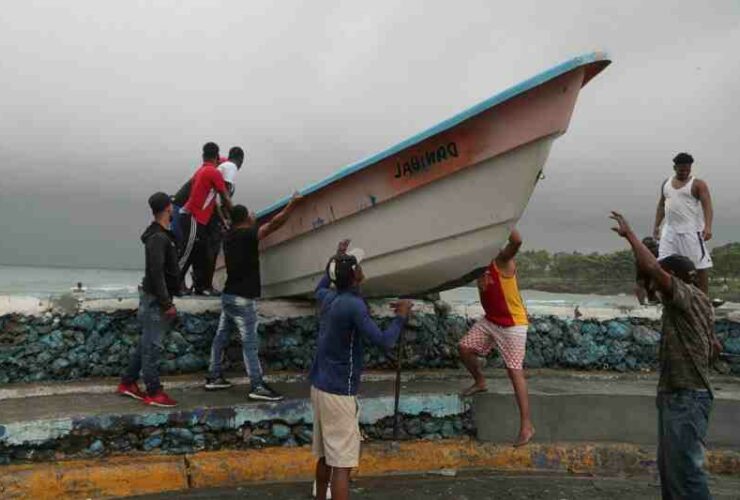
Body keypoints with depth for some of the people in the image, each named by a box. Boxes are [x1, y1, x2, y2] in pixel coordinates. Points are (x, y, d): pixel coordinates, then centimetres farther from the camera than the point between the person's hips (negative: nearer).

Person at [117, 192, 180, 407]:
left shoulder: (161, 235, 13)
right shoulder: (158, 238, -19)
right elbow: (156, 273, -25)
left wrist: (166, 301, 20)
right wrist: (167, 303, -24)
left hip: (154, 297, 10)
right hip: (155, 299, -10)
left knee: (146, 343, 16)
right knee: (152, 345, -2)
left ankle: (127, 383, 26)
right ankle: (154, 393, 6)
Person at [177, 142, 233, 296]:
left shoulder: (200, 171, 17)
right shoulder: (214, 173, -9)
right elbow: (225, 198, -3)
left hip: (197, 219, 9)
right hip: (193, 219, -9)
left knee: (201, 256, 11)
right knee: (186, 254, -6)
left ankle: (201, 286, 15)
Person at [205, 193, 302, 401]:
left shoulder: (229, 236, 8)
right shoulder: (247, 235, -16)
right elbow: (274, 224, -22)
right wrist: (292, 204, -17)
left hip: (229, 295, 9)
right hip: (242, 299, -9)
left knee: (221, 337, 14)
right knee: (250, 343, -6)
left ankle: (214, 377, 23)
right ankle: (257, 387, -2)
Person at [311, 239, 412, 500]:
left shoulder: (328, 298, 5)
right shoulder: (354, 305, -20)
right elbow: (384, 341, -21)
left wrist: (335, 259, 38)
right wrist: (401, 316, -6)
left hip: (320, 386, 9)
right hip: (339, 392, -9)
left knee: (325, 455, 20)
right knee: (342, 463, -5)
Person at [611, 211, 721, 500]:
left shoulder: (688, 296, -14)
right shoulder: (698, 304, 15)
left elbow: (650, 266, -28)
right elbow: (715, 348, 24)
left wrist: (629, 234, -18)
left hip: (687, 398, -10)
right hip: (675, 395, 10)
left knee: (685, 469, -8)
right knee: (668, 466, 16)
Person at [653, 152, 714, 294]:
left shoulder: (698, 184, -3)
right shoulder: (666, 183, 14)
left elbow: (707, 206, -12)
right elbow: (661, 205, 21)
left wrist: (708, 227, -26)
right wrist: (656, 226, 14)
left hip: (691, 231, -5)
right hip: (670, 230, 5)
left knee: (700, 264, -3)